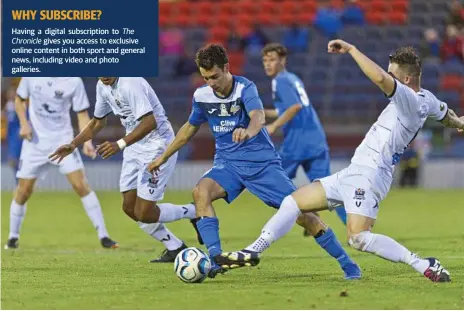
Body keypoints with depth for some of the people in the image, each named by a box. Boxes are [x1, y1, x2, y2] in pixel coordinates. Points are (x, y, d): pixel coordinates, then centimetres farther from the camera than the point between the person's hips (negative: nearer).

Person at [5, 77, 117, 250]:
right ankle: (13, 237, 22)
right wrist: (24, 123, -6)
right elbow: (19, 99, 11)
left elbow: (82, 114, -3)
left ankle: (103, 236, -7)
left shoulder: (74, 81, -8)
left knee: (81, 185, -12)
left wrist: (87, 142, -17)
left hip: (63, 140, -1)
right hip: (35, 140, 1)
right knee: (23, 190, 2)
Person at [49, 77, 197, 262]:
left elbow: (150, 122, -34)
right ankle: (175, 249, 21)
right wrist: (72, 145, 14)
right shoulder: (103, 87, 3)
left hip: (157, 145, -9)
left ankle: (193, 212, 13)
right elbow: (98, 122, 20)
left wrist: (120, 145, -40)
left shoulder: (130, 84, -25)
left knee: (144, 214, -10)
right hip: (135, 147, 9)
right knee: (130, 208, 8)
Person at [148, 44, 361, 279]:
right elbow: (190, 128, 18)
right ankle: (215, 258, -31)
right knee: (201, 191, -29)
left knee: (301, 213, -9)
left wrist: (249, 131, -63)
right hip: (228, 164, 4)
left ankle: (346, 263, 6)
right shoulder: (201, 96, -2)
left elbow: (258, 116, -38)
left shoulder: (245, 88, -17)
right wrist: (163, 157, 23)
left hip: (262, 162, -4)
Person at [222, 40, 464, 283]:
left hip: (368, 174, -11)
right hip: (355, 172, 11)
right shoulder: (427, 99, 12)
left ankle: (424, 265, -18)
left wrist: (351, 49, -23)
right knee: (293, 202, 13)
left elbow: (380, 78, -34)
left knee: (359, 239, -24)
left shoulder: (410, 99, -17)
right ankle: (251, 253, 15)